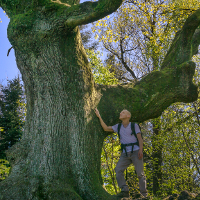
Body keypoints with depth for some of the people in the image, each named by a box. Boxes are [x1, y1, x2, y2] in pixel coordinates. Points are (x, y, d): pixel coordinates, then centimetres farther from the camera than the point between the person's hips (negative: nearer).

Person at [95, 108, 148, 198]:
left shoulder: (134, 125, 4)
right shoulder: (118, 126, 15)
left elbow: (140, 138, -1)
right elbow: (106, 128, 10)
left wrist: (140, 150, -16)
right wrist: (99, 117, 6)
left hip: (135, 151, -4)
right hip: (125, 153, 4)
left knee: (140, 173, -6)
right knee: (118, 169, -15)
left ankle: (144, 195, -2)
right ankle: (125, 191, -17)